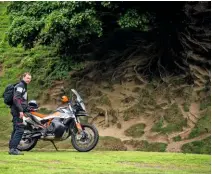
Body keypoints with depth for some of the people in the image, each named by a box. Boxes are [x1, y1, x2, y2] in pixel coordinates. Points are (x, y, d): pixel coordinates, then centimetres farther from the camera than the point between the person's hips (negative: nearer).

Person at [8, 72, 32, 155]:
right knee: (20, 129, -13)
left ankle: (11, 148, 12)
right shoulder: (20, 86, -10)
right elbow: (16, 98, -21)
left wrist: (26, 109, 27)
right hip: (17, 111, -10)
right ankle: (13, 149, -16)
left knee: (16, 130, 10)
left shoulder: (24, 86, 22)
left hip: (17, 111, 10)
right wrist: (20, 110, -25)